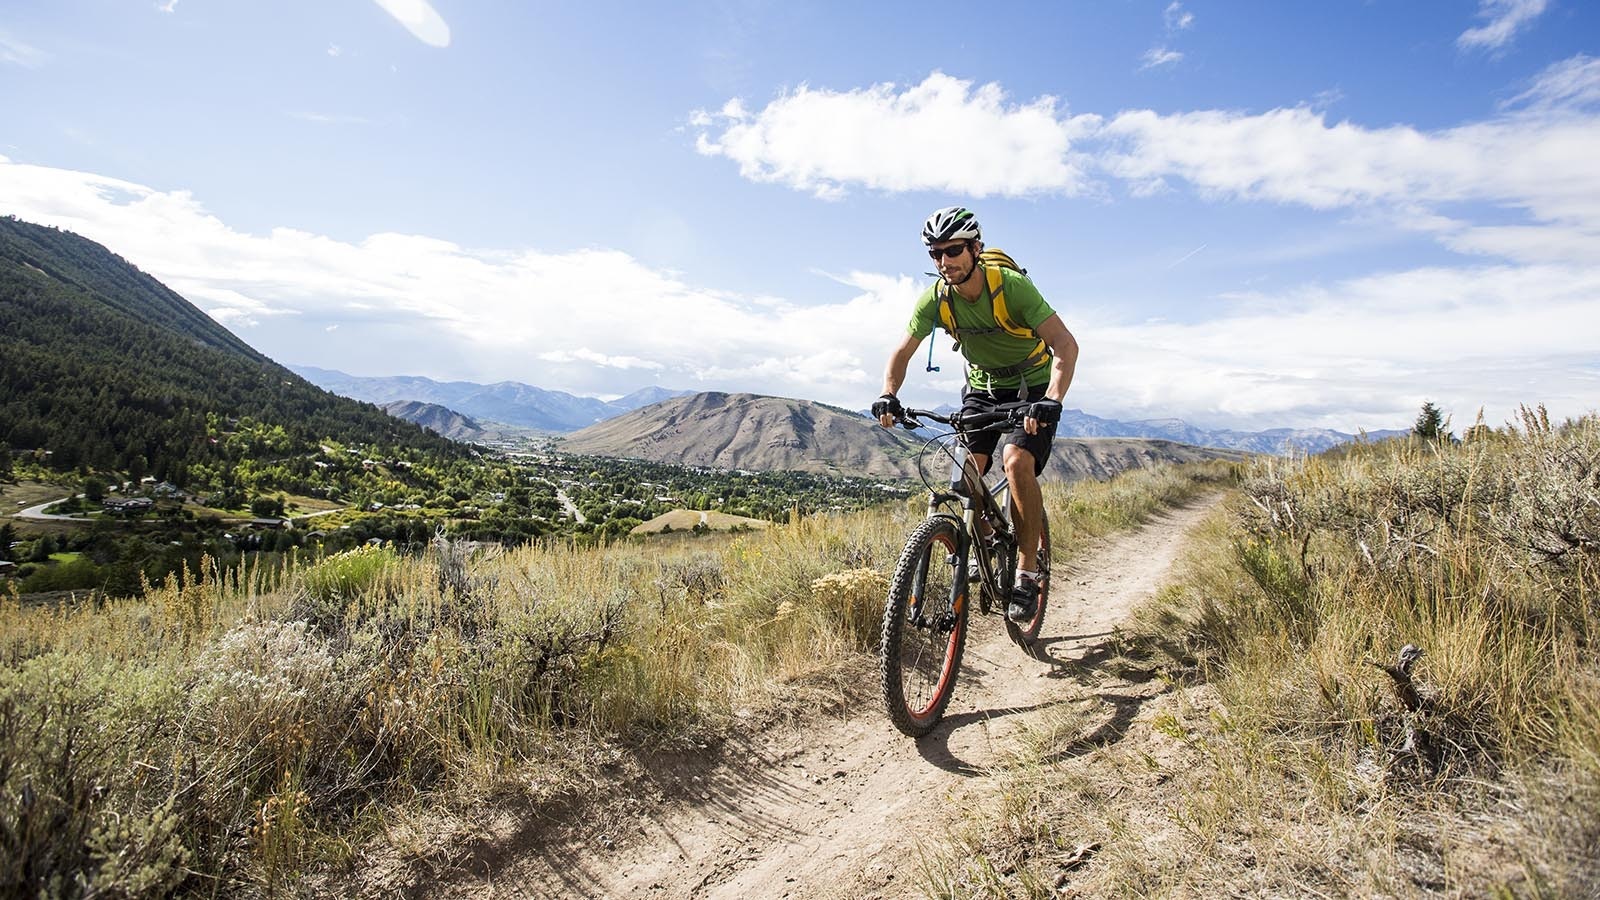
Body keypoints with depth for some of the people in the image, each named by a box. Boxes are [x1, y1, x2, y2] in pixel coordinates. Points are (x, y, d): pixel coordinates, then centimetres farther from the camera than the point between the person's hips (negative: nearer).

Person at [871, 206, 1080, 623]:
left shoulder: (1012, 285, -26)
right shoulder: (935, 298, -14)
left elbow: (1065, 344, -30)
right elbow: (902, 352, -8)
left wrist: (1051, 401, -46)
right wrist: (889, 396, -28)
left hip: (1031, 388, -4)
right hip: (981, 389, 4)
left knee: (1017, 462, -27)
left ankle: (1027, 575, -15)